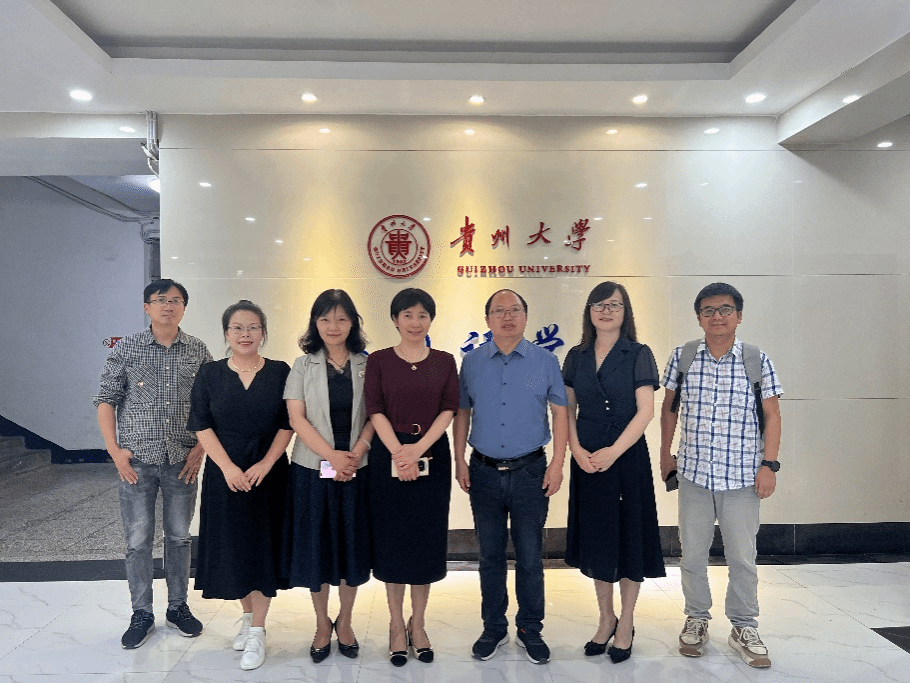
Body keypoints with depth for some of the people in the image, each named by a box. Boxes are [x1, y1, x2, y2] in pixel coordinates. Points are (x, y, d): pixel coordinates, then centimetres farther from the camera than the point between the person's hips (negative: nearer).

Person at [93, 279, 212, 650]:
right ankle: (141, 614, 23)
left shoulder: (198, 351, 2)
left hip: (182, 460, 1)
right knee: (138, 539, 6)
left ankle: (178, 606, 28)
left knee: (179, 536, 12)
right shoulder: (126, 348, -1)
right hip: (137, 459, -1)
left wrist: (200, 447, -3)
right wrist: (115, 450, -6)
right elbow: (106, 400, 1)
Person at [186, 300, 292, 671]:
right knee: (232, 545, 10)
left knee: (262, 546, 2)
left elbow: (287, 423, -2)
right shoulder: (209, 374, 2)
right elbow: (202, 425, -3)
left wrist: (266, 464, -14)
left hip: (268, 473, -1)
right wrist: (227, 466, -14)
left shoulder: (280, 372, 0)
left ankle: (257, 632, 13)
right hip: (224, 473, 1)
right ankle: (247, 615, 32)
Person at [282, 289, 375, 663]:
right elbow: (296, 418, -6)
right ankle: (322, 625, 28)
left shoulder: (367, 365, 3)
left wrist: (356, 452, -15)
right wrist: (332, 456, -15)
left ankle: (344, 622, 30)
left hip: (356, 470, 1)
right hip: (312, 469, 0)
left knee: (352, 546, 10)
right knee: (316, 546, 8)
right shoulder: (303, 366, 2)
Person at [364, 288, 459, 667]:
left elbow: (448, 410, -3)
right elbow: (376, 411, -6)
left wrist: (417, 450, -15)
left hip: (432, 456, 1)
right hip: (388, 457, -1)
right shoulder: (378, 361, 2)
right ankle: (396, 625, 23)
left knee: (427, 539, 8)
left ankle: (417, 624, 25)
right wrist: (399, 453, -18)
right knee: (392, 539, 6)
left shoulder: (444, 362, 5)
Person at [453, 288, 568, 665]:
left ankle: (530, 629, 26)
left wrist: (557, 464, -6)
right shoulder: (472, 362, 4)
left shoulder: (545, 361, -1)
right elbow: (462, 412, 8)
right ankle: (493, 628, 29)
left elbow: (560, 412, 0)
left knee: (530, 556, 7)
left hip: (530, 471, -1)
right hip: (484, 472, 2)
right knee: (490, 555, 13)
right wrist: (459, 461, 3)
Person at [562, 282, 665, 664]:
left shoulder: (638, 354, -4)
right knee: (595, 537, 11)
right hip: (586, 459, 4)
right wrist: (576, 450, -9)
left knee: (628, 537, 5)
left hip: (627, 457, -3)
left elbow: (645, 411, -11)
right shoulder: (577, 357, 7)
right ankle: (606, 619, 30)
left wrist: (613, 452, -19)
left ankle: (626, 625, 23)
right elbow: (568, 410, 6)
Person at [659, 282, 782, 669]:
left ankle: (743, 627, 27)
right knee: (692, 553, 11)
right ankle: (696, 619, 31)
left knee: (743, 557, 8)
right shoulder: (682, 357, 0)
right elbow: (668, 407, 10)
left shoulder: (757, 360, -2)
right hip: (693, 473, 1)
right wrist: (665, 454, 10)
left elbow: (771, 415, 1)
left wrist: (769, 464, -6)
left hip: (742, 477, -1)